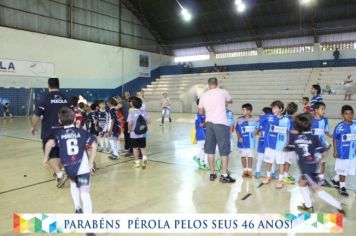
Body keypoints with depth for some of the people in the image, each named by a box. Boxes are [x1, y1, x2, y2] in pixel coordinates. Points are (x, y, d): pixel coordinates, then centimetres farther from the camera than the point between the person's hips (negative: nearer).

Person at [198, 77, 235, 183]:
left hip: (209, 123, 4)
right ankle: (224, 175, 4)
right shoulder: (223, 92, 1)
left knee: (210, 149, 11)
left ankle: (212, 173, 19)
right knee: (224, 150, 3)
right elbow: (230, 101, 21)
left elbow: (201, 112, 16)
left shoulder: (204, 95, 8)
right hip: (221, 123, -4)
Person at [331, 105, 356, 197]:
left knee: (345, 169, 16)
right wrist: (335, 151, -5)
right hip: (342, 153, -4)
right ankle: (342, 187, 24)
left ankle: (335, 180, 39)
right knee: (342, 170, 8)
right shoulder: (339, 126, -14)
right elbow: (335, 139, -6)